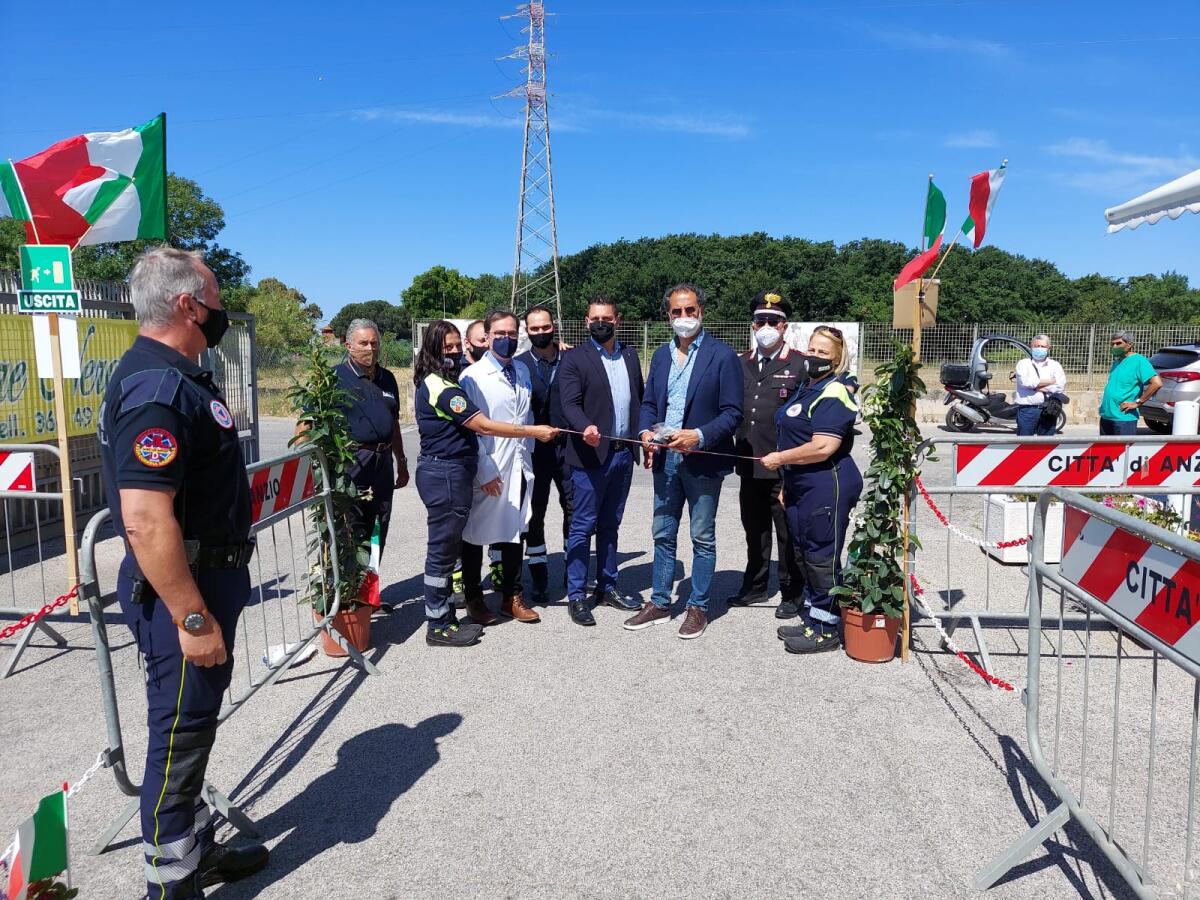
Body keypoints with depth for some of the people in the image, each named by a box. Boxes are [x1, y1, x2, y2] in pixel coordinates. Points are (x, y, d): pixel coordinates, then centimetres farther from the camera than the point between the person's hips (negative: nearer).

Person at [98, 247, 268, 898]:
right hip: (181, 591, -10)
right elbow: (146, 520, -29)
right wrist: (193, 619, -25)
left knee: (194, 725, 21)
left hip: (206, 576, 10)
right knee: (180, 735, 3)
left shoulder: (176, 375, 11)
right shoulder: (157, 387, -22)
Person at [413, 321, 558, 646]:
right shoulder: (442, 388, -18)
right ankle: (438, 627, 8)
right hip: (445, 475, -10)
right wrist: (534, 431, -16)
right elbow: (484, 426, -20)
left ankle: (442, 616, 24)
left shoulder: (441, 383, 15)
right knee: (442, 548, -2)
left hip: (449, 472, 10)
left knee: (446, 546, 15)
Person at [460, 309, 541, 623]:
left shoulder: (522, 370, 10)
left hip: (519, 467, 6)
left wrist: (528, 459, 14)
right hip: (488, 473, -6)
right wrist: (484, 472, -15)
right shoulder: (473, 376, -10)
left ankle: (511, 597, 26)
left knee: (515, 533, 13)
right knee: (476, 536, 7)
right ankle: (473, 599, 23)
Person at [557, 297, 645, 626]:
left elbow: (639, 397, 16)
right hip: (591, 455, -5)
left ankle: (607, 587, 26)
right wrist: (586, 427, -33)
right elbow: (569, 403, -15)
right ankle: (576, 596, 8)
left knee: (610, 525, 15)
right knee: (583, 527, 0)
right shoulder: (574, 358, -5)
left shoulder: (630, 355, 12)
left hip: (624, 453, 5)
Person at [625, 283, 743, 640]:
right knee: (663, 535, 13)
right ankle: (659, 603, 25)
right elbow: (649, 403, 13)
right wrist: (645, 431, -7)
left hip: (703, 460, -5)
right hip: (665, 459, 5)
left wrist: (699, 436, -23)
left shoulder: (722, 355, -7)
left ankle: (698, 607, 20)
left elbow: (732, 412, -10)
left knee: (702, 538, 7)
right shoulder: (661, 355, 11)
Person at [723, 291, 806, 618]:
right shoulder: (741, 364, 11)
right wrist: (737, 453, 5)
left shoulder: (800, 365, -4)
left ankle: (791, 594, 19)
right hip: (750, 465, 5)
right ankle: (755, 587, 32)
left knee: (787, 533, 5)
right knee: (754, 530, 17)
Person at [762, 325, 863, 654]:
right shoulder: (807, 388, 16)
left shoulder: (833, 394, -15)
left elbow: (822, 447, -25)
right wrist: (787, 484, 22)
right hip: (801, 487, 10)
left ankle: (826, 630, 11)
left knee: (821, 558, -1)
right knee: (804, 554, 17)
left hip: (827, 488, -10)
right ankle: (812, 620, 29)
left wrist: (780, 458, -14)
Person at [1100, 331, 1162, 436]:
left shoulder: (1138, 361, -9)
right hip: (1106, 415, 8)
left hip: (1124, 418, -8)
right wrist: (1105, 400, 12)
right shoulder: (1117, 361, 15)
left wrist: (1137, 403, -16)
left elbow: (1157, 383, -19)